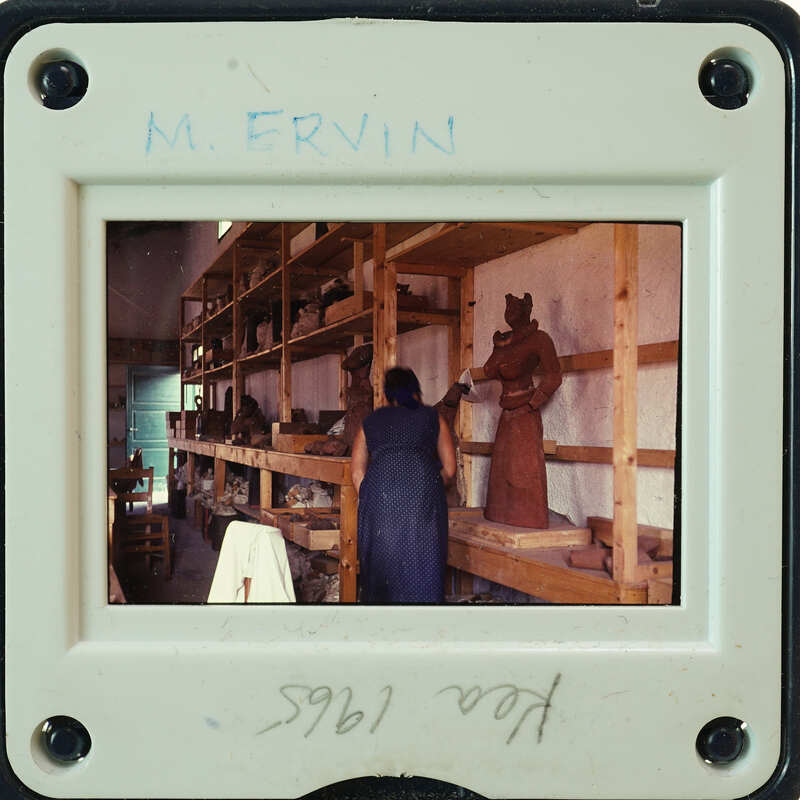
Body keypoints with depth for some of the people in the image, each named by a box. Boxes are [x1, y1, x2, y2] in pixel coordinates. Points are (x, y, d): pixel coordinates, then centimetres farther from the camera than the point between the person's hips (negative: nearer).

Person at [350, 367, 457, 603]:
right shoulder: (433, 418, 21)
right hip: (424, 488, -1)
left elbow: (357, 472, 14)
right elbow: (449, 468, 17)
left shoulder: (370, 422, 24)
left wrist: (368, 502, 16)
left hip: (379, 489, 1)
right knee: (422, 562, 2)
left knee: (382, 558, 8)